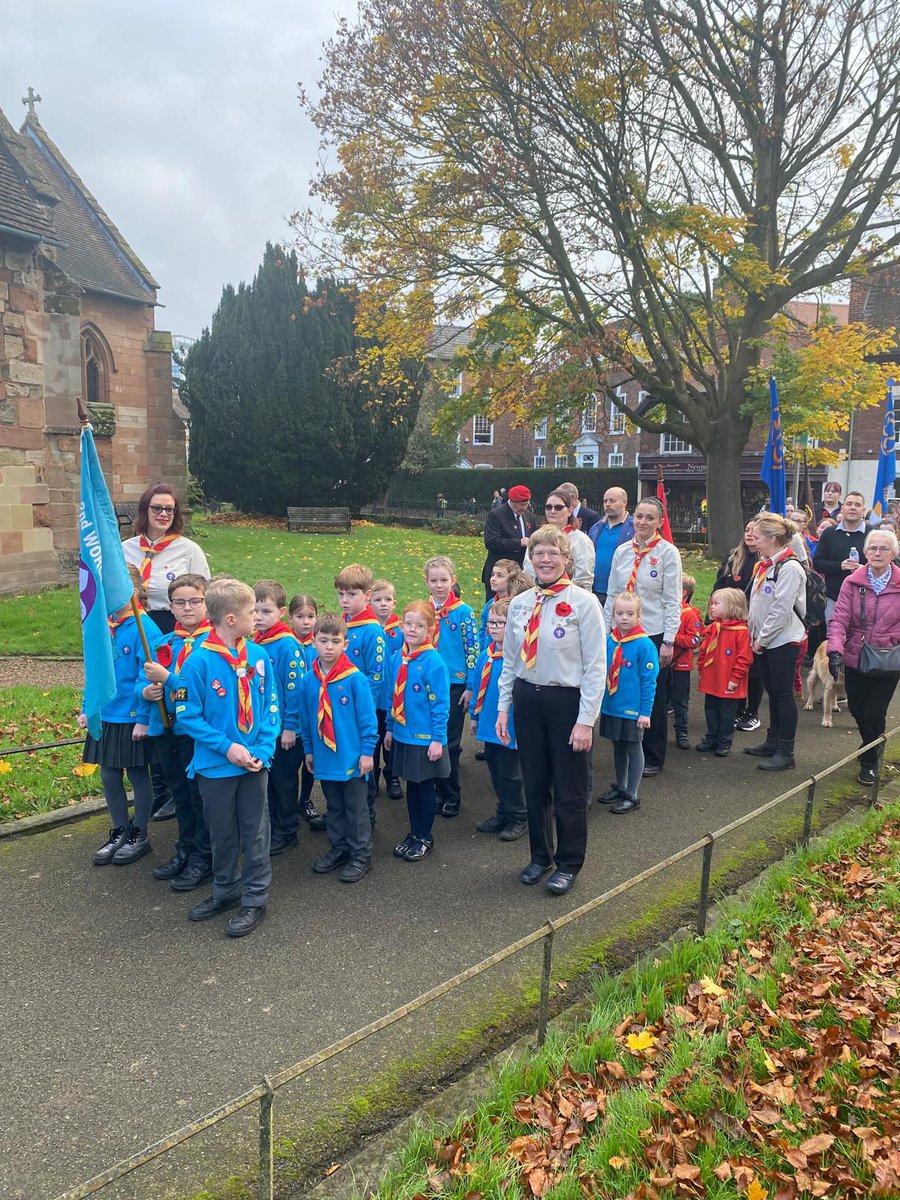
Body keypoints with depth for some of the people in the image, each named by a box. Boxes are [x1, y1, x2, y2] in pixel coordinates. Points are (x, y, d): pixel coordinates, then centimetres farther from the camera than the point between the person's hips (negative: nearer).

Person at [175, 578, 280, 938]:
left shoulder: (259, 656, -5)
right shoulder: (199, 662, -16)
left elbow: (271, 706, 1)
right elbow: (187, 715, -11)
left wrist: (263, 750, -10)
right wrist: (227, 747, -17)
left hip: (255, 763, 2)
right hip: (216, 764, -2)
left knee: (255, 832, 10)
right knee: (222, 833, 16)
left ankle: (255, 898, 24)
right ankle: (225, 891, 36)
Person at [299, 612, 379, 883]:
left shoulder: (355, 678, -14)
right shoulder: (308, 680, -2)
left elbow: (368, 718, -11)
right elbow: (305, 719, 8)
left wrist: (367, 751, -11)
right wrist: (308, 749, 11)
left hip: (352, 758, -4)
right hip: (324, 757, 4)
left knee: (356, 809, 8)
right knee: (333, 808, 19)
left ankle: (361, 856, 20)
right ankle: (338, 849, 34)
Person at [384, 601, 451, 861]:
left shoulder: (433, 661, -16)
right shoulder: (398, 658, 2)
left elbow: (441, 703, -14)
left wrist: (437, 739, -15)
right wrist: (390, 728, 12)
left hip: (426, 739, -5)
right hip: (403, 735, 6)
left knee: (425, 787, 9)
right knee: (411, 785, 17)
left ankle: (425, 838, 25)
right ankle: (414, 834, 32)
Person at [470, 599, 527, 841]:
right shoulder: (486, 655, 3)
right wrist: (475, 715, 15)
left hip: (509, 727, -7)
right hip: (489, 725, 7)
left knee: (509, 774, 6)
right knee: (495, 772, 18)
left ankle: (518, 819, 24)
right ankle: (503, 814, 34)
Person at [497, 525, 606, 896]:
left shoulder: (583, 602, -11)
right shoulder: (519, 604, 4)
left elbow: (596, 666, -12)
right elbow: (509, 661, 11)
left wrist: (586, 720, -14)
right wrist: (503, 708, 7)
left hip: (567, 701, -4)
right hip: (527, 699, 5)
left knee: (569, 791, 8)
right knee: (534, 785, 16)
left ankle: (568, 864, 28)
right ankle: (540, 856, 36)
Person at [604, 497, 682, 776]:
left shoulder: (668, 553, -6)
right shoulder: (622, 551, 5)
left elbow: (673, 601, -8)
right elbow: (612, 595, 10)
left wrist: (668, 642, -11)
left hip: (654, 634, -4)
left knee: (653, 699, 7)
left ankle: (653, 758, 20)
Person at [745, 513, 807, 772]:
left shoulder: (790, 567, -17)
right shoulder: (764, 565, 12)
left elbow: (781, 610, -21)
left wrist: (762, 638, -14)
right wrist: (755, 635, 9)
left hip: (784, 641, -9)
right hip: (765, 640, 9)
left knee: (783, 694, -3)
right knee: (772, 692, 16)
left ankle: (786, 752, 5)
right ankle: (773, 742, 27)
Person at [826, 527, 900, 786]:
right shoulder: (852, 582, -5)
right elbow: (839, 618, -12)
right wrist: (835, 650, -25)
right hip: (854, 658, 2)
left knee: (875, 714, 2)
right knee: (857, 709, 14)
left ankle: (869, 762, 23)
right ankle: (870, 745, 44)